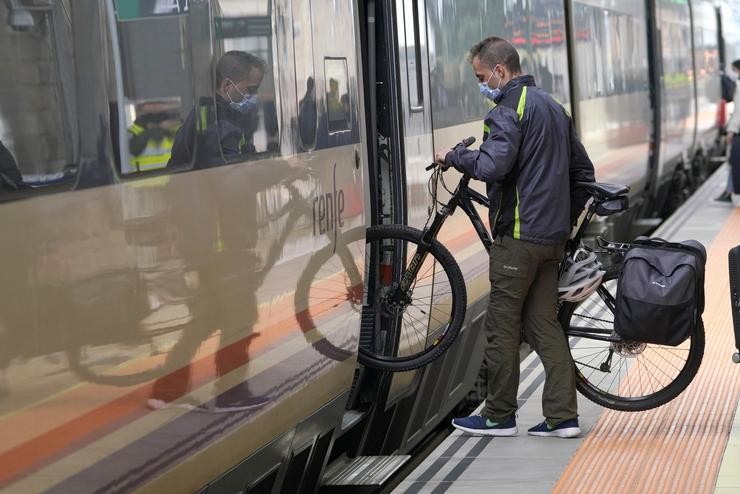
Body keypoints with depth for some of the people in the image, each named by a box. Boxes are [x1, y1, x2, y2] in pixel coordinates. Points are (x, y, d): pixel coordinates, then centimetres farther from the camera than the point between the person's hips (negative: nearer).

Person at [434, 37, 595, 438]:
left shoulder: (509, 108, -12)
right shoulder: (553, 106, 18)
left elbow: (492, 165, -27)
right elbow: (583, 170, 22)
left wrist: (452, 156, -9)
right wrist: (565, 220, 26)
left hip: (519, 235, -9)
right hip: (553, 236, 9)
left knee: (502, 326, 0)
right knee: (544, 323, 10)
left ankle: (499, 416, 7)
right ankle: (562, 416, 7)